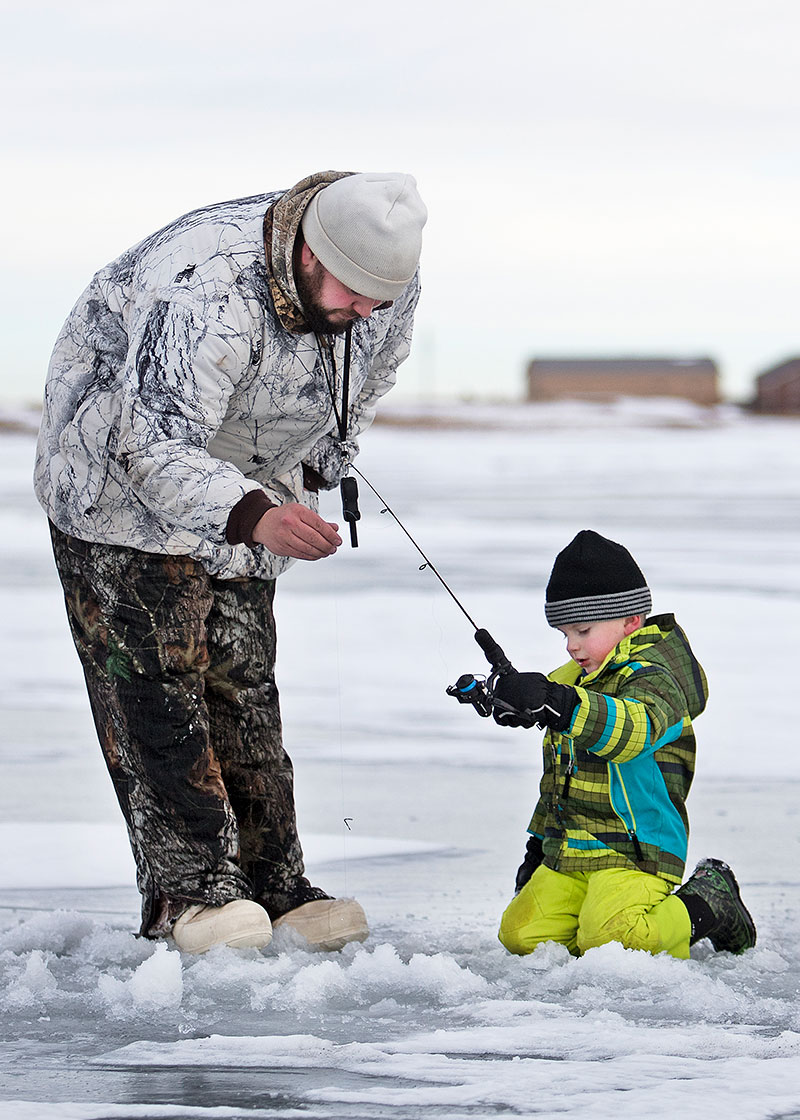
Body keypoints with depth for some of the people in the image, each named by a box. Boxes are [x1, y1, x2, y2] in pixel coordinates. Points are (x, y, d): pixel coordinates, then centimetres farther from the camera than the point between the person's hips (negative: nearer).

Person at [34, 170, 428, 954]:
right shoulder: (204, 292, -38)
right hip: (120, 478, -6)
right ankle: (190, 890, -17)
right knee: (156, 684, -15)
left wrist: (316, 470, 13)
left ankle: (274, 888, 4)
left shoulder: (389, 287, -13)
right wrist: (255, 516, -59)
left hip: (249, 492, 6)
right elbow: (157, 448, -44)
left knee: (243, 687, 4)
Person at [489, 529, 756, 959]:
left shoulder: (653, 679, -11)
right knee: (521, 936, -6)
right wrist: (538, 844, 28)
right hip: (566, 857, 9)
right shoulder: (569, 683, 19)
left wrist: (558, 703, -52)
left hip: (633, 853, -9)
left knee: (608, 941, -29)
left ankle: (709, 905, -2)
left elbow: (635, 730, -37)